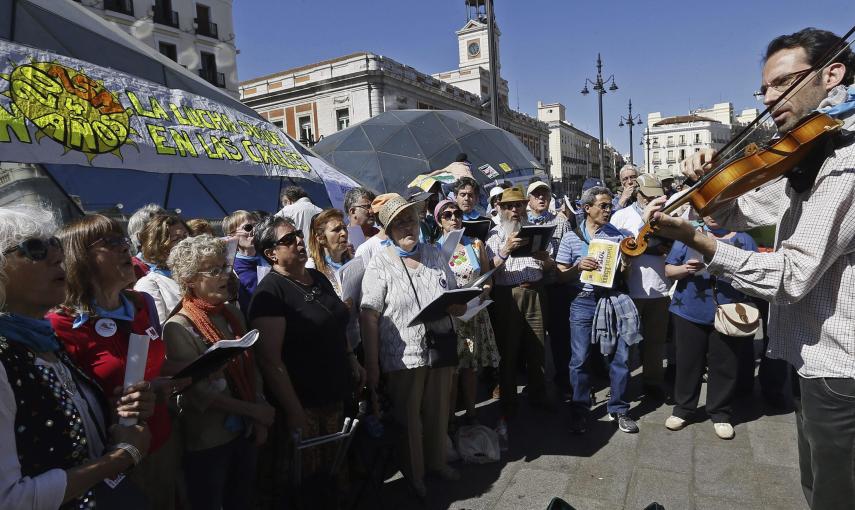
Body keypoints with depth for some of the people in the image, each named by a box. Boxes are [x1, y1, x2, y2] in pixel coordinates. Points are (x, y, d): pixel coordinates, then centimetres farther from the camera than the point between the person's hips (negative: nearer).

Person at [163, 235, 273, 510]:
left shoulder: (233, 314, 0)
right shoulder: (178, 328, -17)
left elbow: (251, 369, 4)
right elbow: (199, 392, -20)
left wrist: (260, 421, -1)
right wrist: (254, 410, -15)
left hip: (245, 431, 6)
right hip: (206, 440, -5)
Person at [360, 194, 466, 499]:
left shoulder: (435, 254, 6)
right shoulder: (380, 264, -8)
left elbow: (456, 300, 14)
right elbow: (369, 316, -12)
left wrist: (458, 306, -10)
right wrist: (372, 365, -15)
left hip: (441, 348, 4)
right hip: (404, 354, -4)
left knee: (438, 411, 18)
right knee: (408, 416, 10)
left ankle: (436, 461, 42)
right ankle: (413, 473, 32)